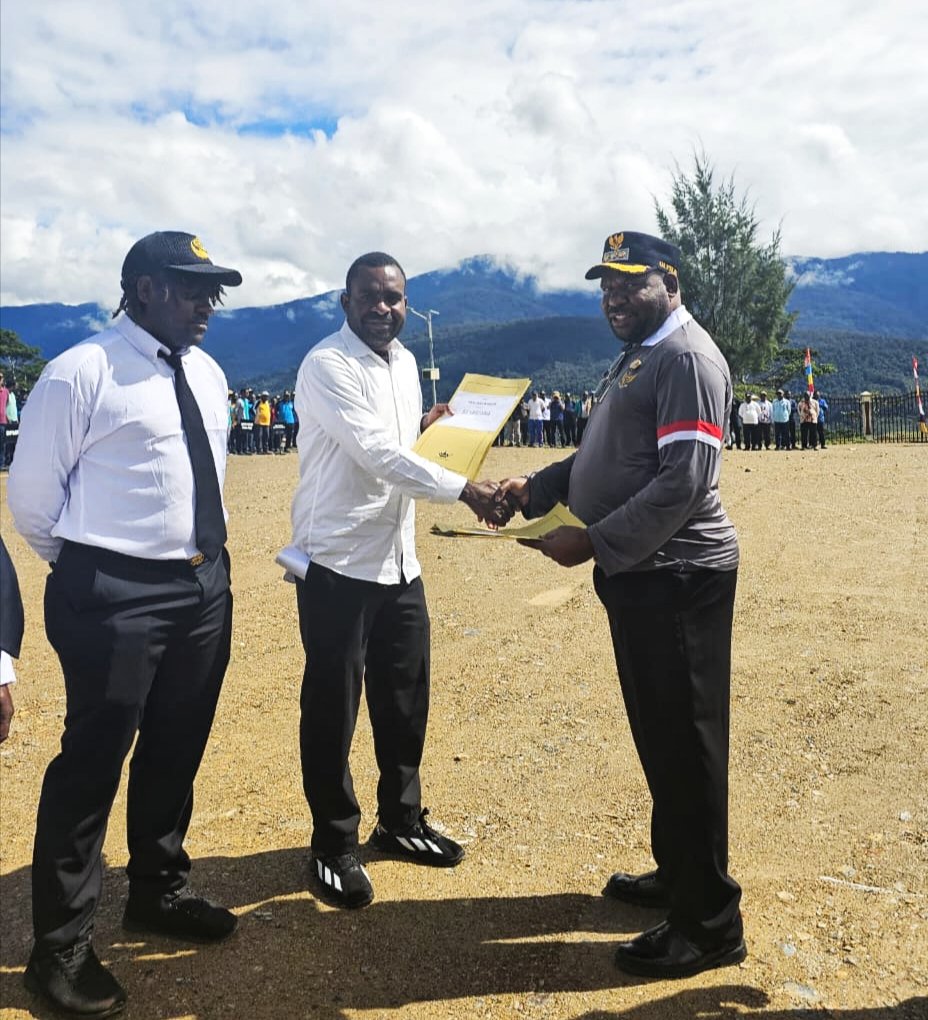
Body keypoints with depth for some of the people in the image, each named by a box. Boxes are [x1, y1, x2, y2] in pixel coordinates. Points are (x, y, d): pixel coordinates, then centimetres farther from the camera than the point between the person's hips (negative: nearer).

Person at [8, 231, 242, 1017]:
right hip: (116, 596, -7)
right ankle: (62, 946, 22)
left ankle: (159, 892, 40)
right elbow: (32, 494, -7)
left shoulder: (209, 376, 10)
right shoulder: (81, 373, -12)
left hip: (205, 584, 7)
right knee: (93, 760, 2)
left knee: (176, 750, 18)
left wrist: (199, 565, 17)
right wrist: (88, 573, 5)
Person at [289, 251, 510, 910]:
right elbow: (377, 454, -23)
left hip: (399, 560, 8)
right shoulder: (327, 365, -13)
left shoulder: (406, 362, 12)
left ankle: (401, 821, 34)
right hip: (338, 563, -7)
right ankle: (335, 844, 22)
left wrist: (428, 426, 4)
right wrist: (465, 491, -26)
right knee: (333, 708, 5)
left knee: (406, 700, 15)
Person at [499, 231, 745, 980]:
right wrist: (536, 489, 7)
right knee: (658, 737, 19)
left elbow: (684, 482, -23)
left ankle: (711, 923, 14)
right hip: (641, 574, 10)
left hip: (676, 577, -10)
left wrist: (593, 542, -23)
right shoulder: (638, 357, 19)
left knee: (686, 744, -1)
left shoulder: (687, 357, -13)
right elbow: (607, 462, 21)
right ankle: (676, 873, 36)